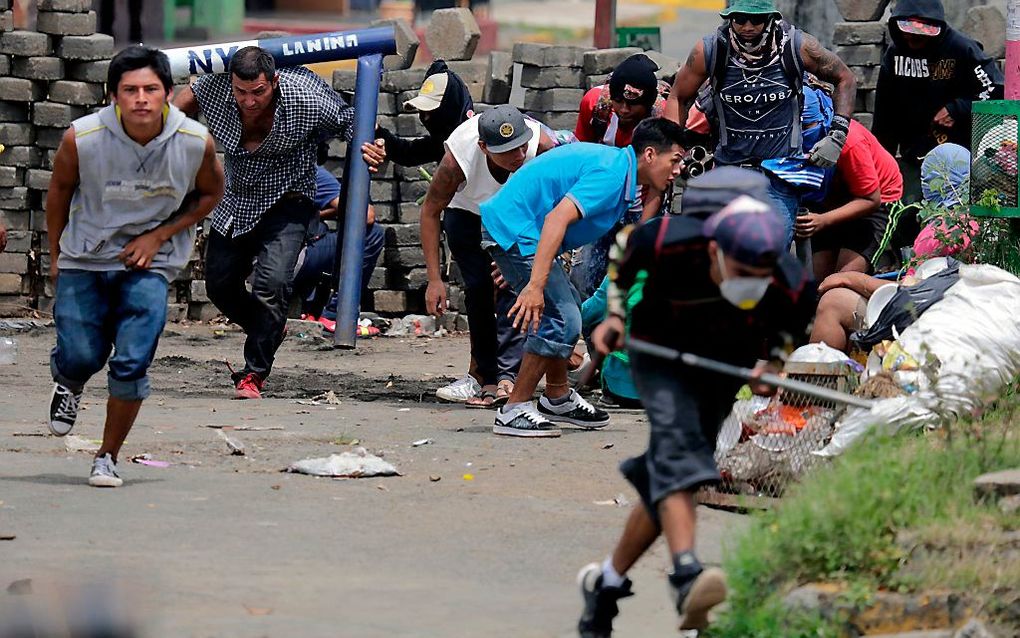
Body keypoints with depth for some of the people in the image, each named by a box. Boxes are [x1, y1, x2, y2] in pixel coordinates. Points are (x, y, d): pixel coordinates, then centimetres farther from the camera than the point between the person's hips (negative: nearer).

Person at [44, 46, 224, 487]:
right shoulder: (82, 138, -21)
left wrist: (160, 236, -8)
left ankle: (108, 458, 11)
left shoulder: (196, 143, -18)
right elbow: (59, 189, 0)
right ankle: (69, 385, 38)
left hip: (149, 263, 0)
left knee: (132, 365, -10)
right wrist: (55, 254, 9)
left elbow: (210, 193, 3)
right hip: (84, 258, 0)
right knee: (79, 358, -2)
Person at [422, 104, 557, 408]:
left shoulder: (541, 145, -36)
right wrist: (434, 279, -21)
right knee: (479, 288, -12)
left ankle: (507, 376, -24)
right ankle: (485, 376, 1)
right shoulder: (458, 158, -38)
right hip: (467, 212, 0)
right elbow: (430, 211, -21)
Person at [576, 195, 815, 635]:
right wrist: (615, 313, -2)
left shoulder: (792, 288, -26)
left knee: (663, 483, 2)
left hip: (724, 369, 3)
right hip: (660, 355, -3)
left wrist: (771, 361, -5)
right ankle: (686, 578, -48)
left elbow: (792, 322, 1)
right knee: (677, 443, -29)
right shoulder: (666, 243, -32)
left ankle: (606, 583, 22)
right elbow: (623, 250, -7)